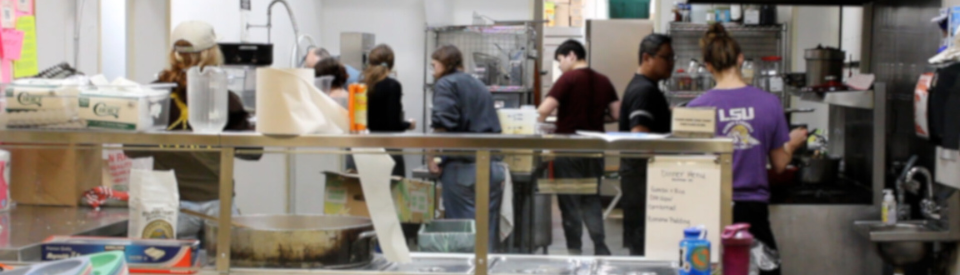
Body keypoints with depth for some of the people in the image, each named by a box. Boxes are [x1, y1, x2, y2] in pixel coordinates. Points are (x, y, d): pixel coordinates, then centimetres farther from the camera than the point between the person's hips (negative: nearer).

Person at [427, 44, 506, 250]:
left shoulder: (446, 84, 1)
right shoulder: (480, 86, 23)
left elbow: (442, 125, -13)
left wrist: (430, 158, -8)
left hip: (463, 167, -6)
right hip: (493, 167, 7)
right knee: (488, 231, 8)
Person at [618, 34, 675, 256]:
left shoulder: (641, 86, 18)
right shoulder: (645, 90, -15)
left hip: (636, 174, 11)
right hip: (642, 177, -11)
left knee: (637, 245, 13)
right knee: (645, 246, -8)